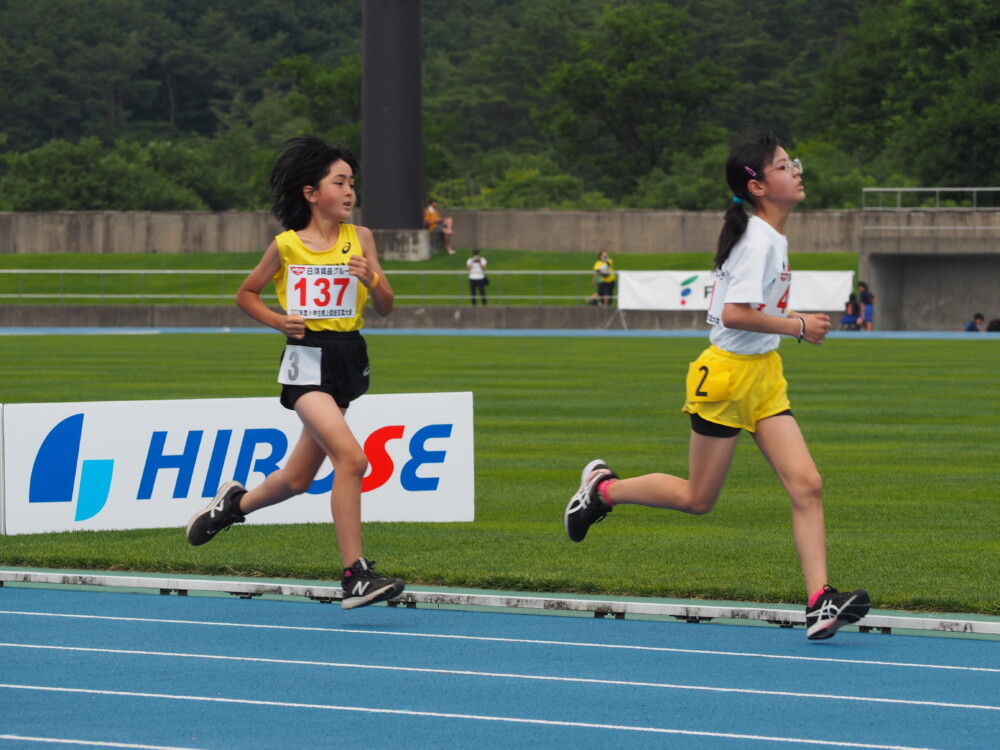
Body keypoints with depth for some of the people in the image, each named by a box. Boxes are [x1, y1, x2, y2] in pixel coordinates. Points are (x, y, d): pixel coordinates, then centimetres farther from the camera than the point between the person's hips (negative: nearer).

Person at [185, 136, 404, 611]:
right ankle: (355, 577, -19)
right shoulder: (287, 245, -2)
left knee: (297, 478, 13)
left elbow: (385, 307, 4)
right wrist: (277, 321, -6)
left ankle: (236, 502, 44)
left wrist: (371, 278, -16)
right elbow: (246, 294, 12)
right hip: (306, 361, -5)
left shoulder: (360, 239, 5)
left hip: (348, 358, 5)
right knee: (351, 458, -22)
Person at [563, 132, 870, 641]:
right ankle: (603, 488, 28)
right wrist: (797, 326, -21)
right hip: (728, 374, -9)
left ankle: (819, 605, -13)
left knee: (806, 484, -7)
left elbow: (730, 303, 21)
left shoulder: (772, 238, 10)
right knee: (698, 499, 6)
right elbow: (734, 314, -28)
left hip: (762, 376, 9)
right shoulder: (758, 240, -20)